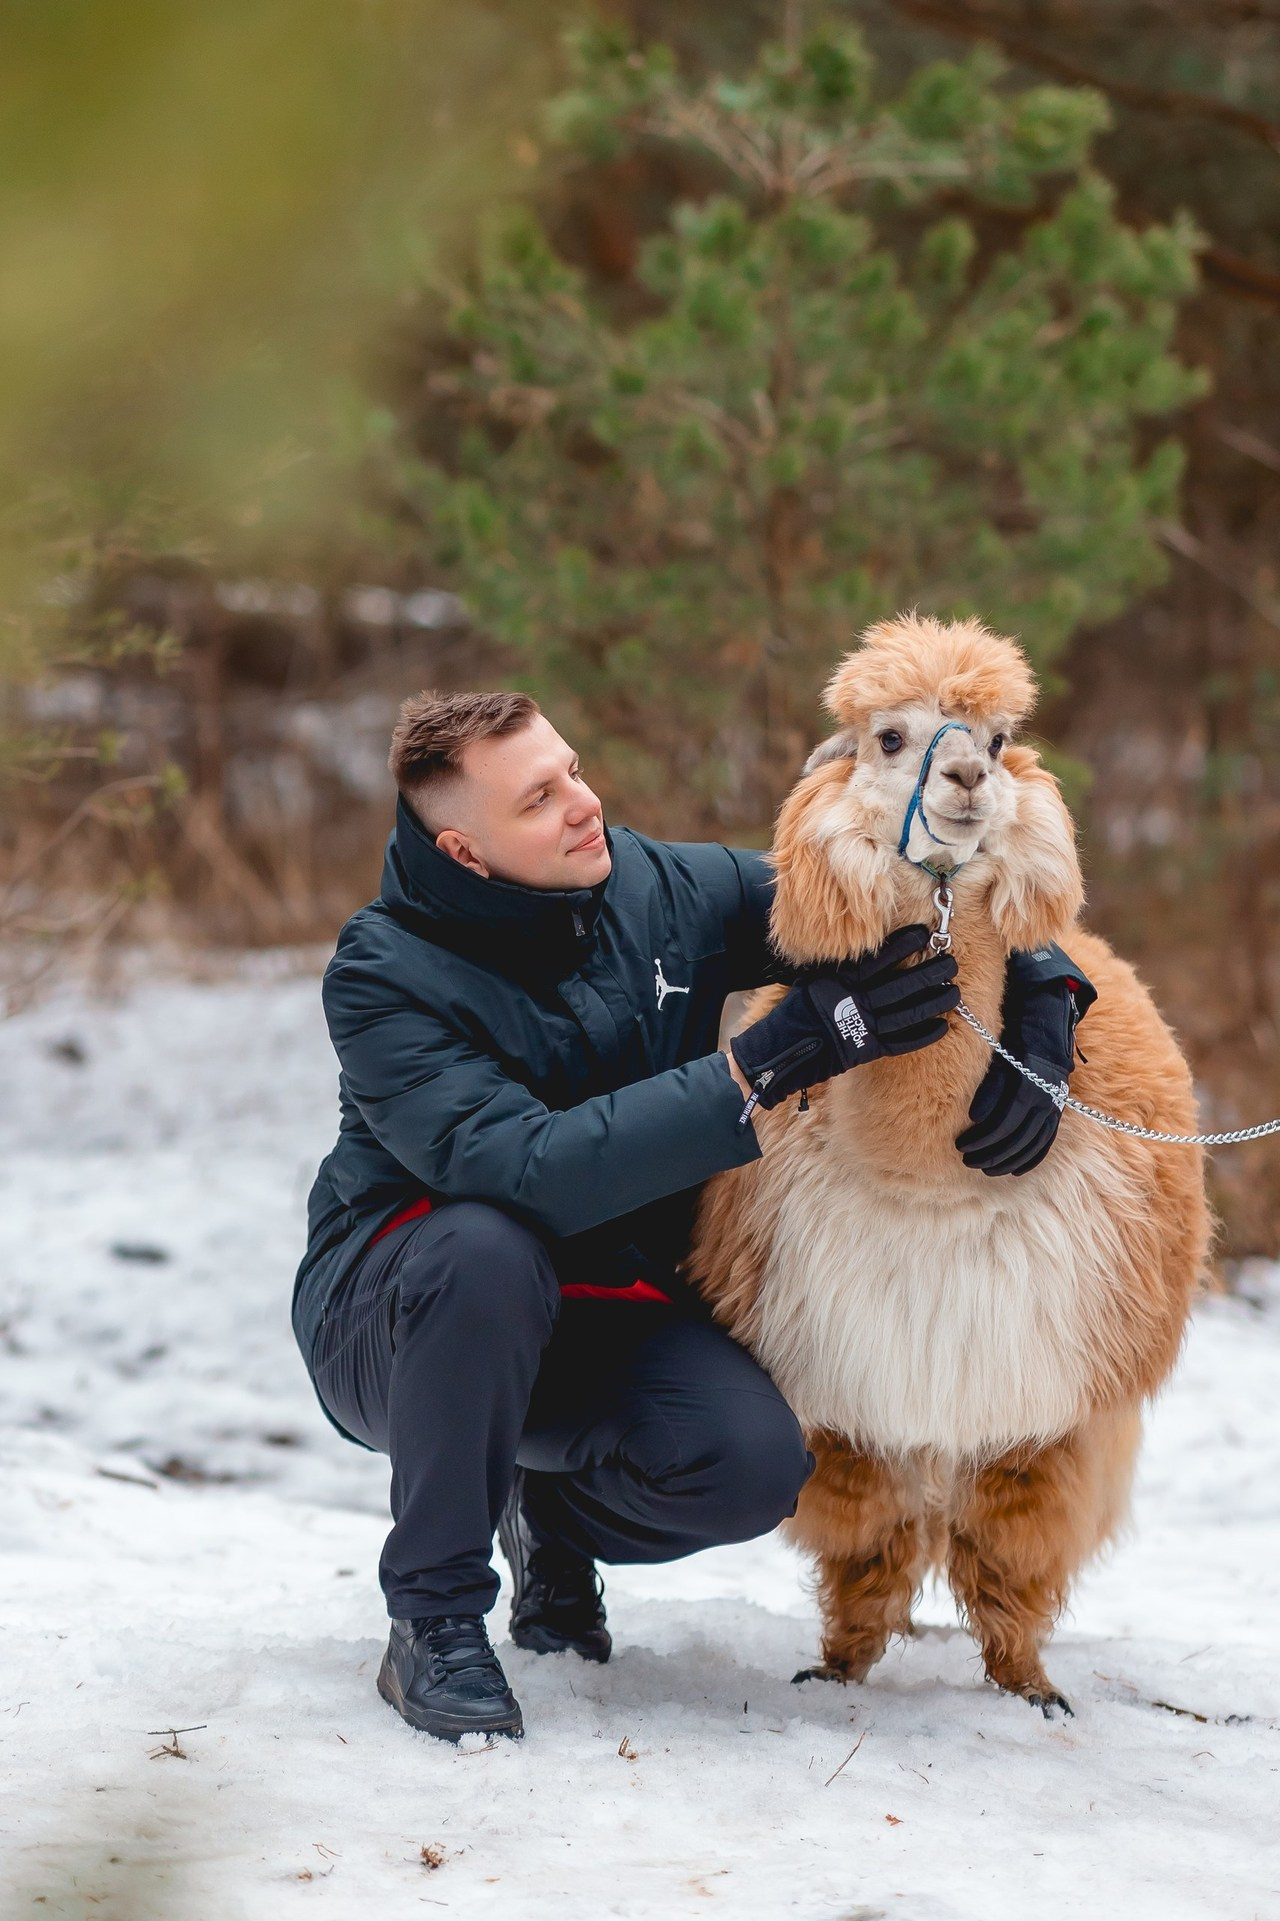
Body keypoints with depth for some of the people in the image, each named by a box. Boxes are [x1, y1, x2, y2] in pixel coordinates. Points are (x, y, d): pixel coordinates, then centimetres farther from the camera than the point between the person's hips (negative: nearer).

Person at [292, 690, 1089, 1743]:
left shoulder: (663, 890, -7)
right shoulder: (384, 978, -21)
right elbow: (526, 1170, -37)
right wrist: (778, 1058, -38)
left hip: (600, 1317, 4)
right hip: (392, 1323, -4)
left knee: (756, 1459, -25)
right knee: (490, 1247, -38)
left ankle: (558, 1516, 10)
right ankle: (434, 1617, -20)